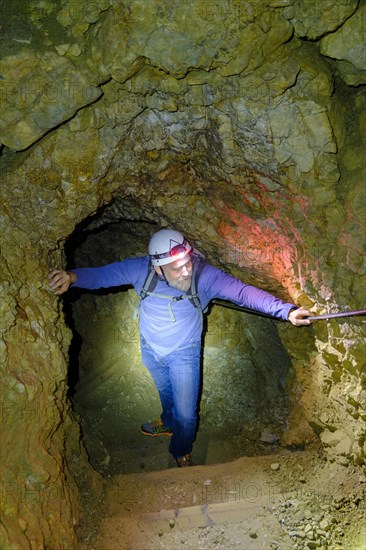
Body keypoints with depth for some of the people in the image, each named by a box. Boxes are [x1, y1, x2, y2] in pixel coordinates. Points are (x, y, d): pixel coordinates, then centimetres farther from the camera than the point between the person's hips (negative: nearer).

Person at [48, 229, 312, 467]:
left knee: (186, 413, 3)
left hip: (184, 353, -2)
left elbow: (243, 291, -38)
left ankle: (182, 452, 39)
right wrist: (72, 276, -42)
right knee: (165, 391, 30)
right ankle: (168, 423, 65)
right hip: (150, 349, 3)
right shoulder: (140, 269, -27)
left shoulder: (204, 275, -33)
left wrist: (286, 310, -50)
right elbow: (100, 275, -21)